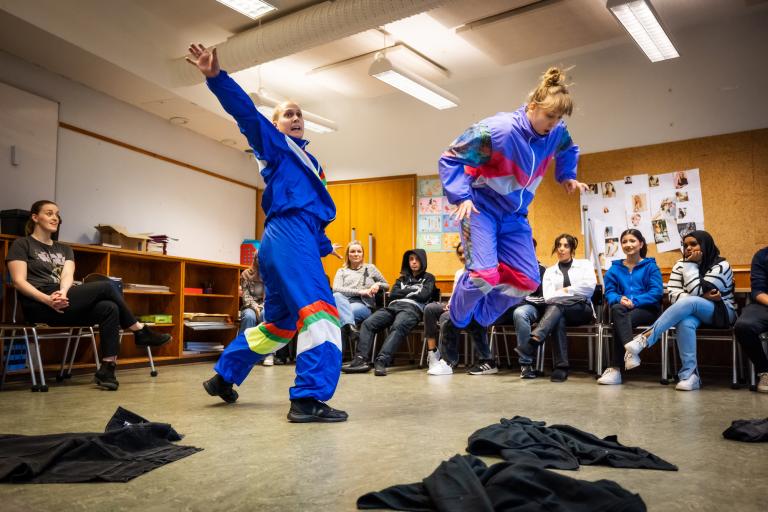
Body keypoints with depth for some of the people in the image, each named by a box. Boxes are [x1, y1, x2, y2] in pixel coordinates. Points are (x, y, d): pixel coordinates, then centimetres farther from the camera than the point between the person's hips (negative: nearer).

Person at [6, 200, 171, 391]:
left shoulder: (64, 249, 23)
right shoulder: (22, 244, 7)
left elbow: (67, 275, 3)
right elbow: (18, 281, -6)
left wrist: (63, 292, -21)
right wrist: (47, 299, -23)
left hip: (64, 302, 6)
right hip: (39, 306, -6)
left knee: (109, 309, -24)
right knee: (105, 286, -21)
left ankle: (107, 369, -27)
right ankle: (141, 332, -8)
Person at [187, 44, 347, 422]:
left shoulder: (308, 160, 30)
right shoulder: (274, 144, 9)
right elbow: (246, 112, -7)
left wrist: (324, 245, 24)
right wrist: (216, 77, -21)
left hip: (294, 240, 9)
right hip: (288, 235, -9)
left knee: (278, 323, 16)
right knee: (319, 311, -22)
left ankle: (223, 376, 28)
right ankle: (309, 398, -27)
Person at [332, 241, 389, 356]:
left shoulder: (370, 268, 22)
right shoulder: (341, 271, 21)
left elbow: (387, 286, 27)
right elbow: (336, 289, 1)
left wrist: (378, 284, 1)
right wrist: (360, 291, -11)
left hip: (364, 306, -1)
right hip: (345, 303, 1)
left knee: (342, 313, -37)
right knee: (336, 296, -38)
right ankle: (351, 328, -55)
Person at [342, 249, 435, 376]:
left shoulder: (428, 278, 22)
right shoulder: (403, 278, 34)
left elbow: (423, 296, 4)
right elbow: (392, 294, 17)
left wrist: (403, 292, 11)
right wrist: (413, 290, 10)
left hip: (412, 308, -5)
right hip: (393, 306, 5)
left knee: (398, 326, -40)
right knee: (368, 323, -25)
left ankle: (381, 361, -53)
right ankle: (361, 359, -39)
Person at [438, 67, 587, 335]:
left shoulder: (556, 133, -5)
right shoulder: (499, 129, -24)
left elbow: (568, 152, 24)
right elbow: (450, 158, -18)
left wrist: (567, 177, 10)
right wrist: (461, 197, -26)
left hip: (514, 214, 7)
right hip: (481, 208, -6)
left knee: (527, 279, 0)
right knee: (485, 275, -20)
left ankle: (478, 319, 20)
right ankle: (455, 322, 9)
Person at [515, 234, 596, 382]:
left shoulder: (584, 264, 18)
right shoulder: (550, 271, 20)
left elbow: (590, 286, -2)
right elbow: (548, 296, 3)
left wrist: (565, 290, 0)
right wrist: (569, 293, -9)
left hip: (582, 308, -1)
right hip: (560, 311, 1)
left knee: (557, 302, -35)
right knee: (558, 319, -38)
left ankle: (534, 341, -55)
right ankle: (561, 366, -42)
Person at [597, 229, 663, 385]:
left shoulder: (651, 266, 10)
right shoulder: (614, 269, 19)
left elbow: (656, 292, -4)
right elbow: (609, 292, 10)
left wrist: (634, 302, -20)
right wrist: (619, 299, -16)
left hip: (647, 310, -2)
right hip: (622, 311, 2)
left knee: (619, 323, -34)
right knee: (617, 308, -37)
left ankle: (615, 369, -35)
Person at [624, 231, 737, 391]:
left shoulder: (721, 266, -9)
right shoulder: (681, 265, 5)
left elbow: (696, 291, -21)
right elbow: (673, 295, -7)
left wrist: (691, 264, -16)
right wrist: (703, 296, -19)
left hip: (721, 312, -3)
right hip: (693, 312, 4)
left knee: (689, 302, -36)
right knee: (685, 322, -36)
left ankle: (643, 339, -44)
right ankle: (690, 375, -37)